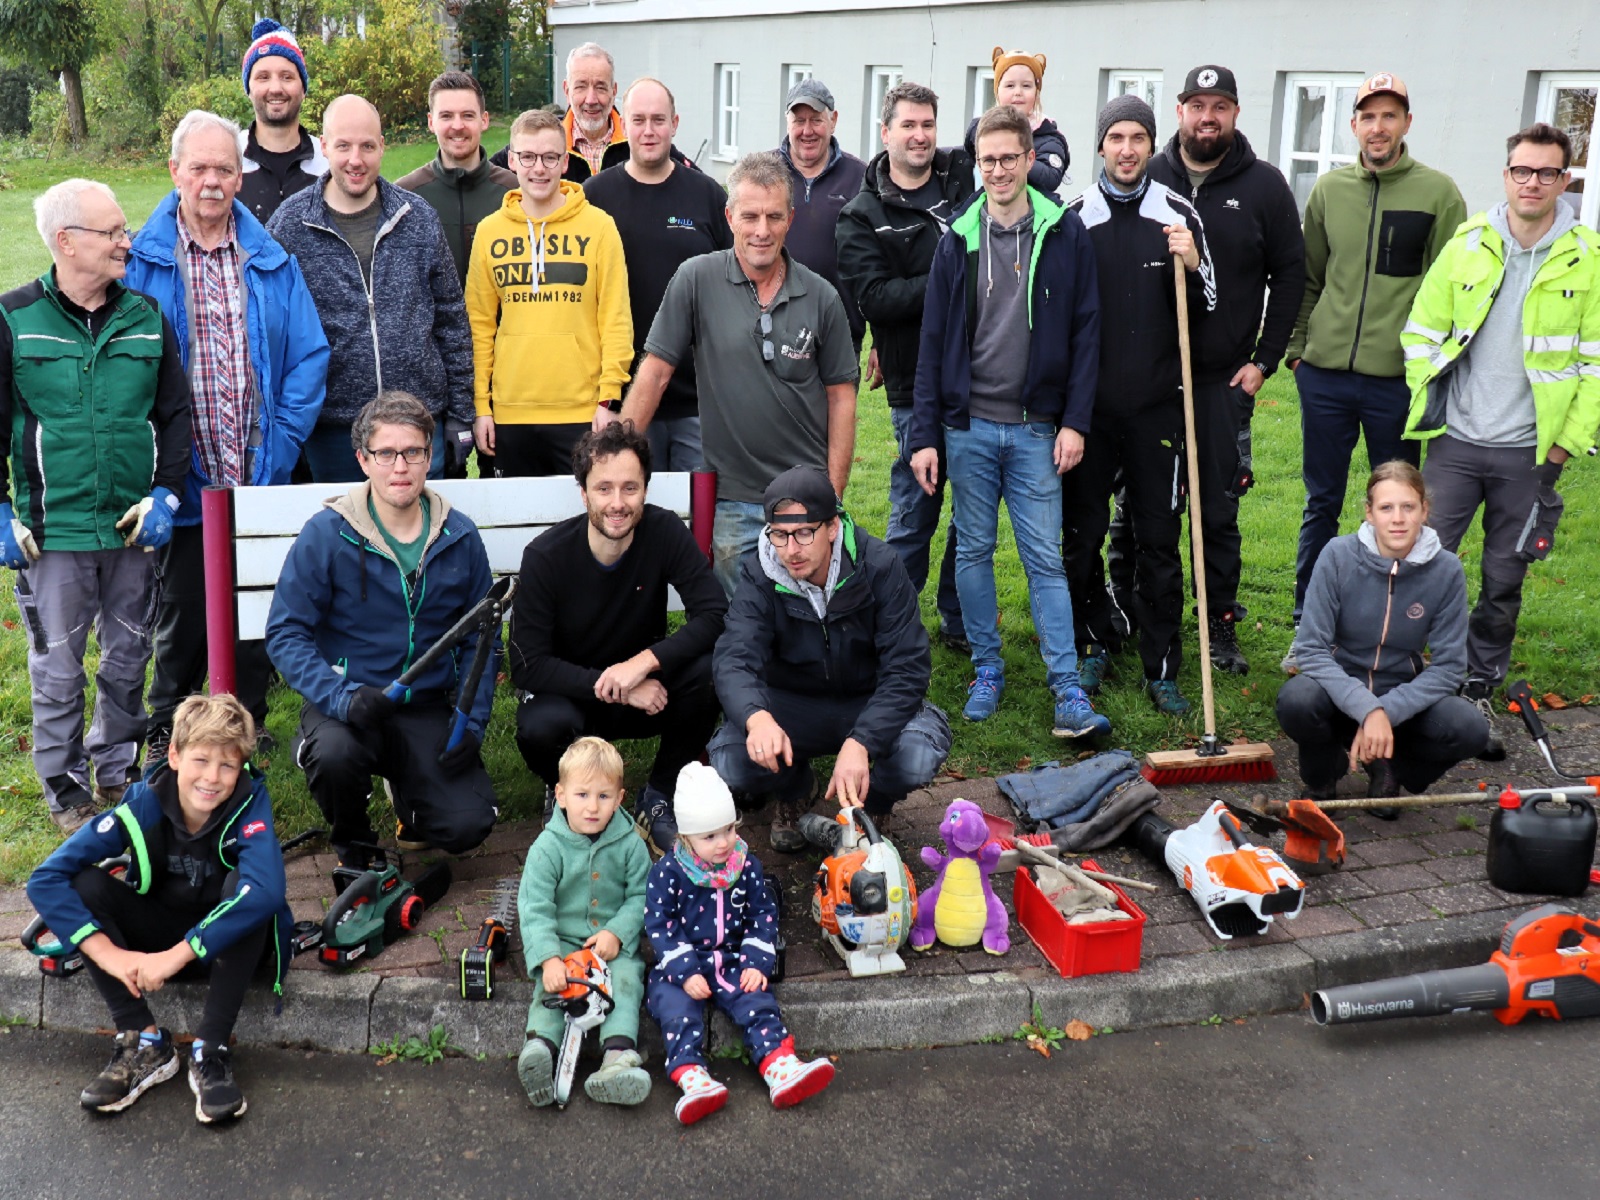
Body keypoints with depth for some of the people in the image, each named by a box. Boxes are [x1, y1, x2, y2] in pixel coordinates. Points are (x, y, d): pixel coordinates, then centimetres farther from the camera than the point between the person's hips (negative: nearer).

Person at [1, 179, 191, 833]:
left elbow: (175, 412, 9)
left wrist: (165, 493, -1)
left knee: (128, 658, 14)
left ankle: (117, 772, 32)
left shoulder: (146, 317, 4)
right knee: (57, 672, 5)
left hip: (134, 530, 3)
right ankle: (67, 793, 21)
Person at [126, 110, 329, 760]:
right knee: (181, 610, 7)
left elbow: (308, 357, 3)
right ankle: (166, 737, 26)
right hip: (184, 483, -2)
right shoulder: (140, 262, -1)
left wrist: (281, 444, -6)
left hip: (260, 480, 2)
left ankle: (251, 725, 29)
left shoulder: (272, 262, 5)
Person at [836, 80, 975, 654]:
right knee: (916, 510, 3)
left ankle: (959, 620, 27)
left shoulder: (967, 175, 8)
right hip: (918, 385, -3)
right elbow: (875, 297, -13)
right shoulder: (862, 216, 1)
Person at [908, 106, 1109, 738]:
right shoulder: (958, 240, 4)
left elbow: (1085, 332, 1)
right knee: (973, 551, 9)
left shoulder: (1065, 233, 0)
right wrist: (925, 435, -1)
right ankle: (987, 672, 22)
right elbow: (934, 342, 4)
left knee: (1045, 558, -2)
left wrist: (1075, 421, -6)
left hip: (1036, 427, -2)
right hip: (969, 425, 2)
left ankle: (1068, 693, 1)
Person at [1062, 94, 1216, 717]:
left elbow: (1207, 306, 7)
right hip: (1088, 405, 0)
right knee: (1081, 536, 7)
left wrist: (1191, 266, -15)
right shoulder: (1074, 217, 2)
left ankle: (1162, 669, 12)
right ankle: (1094, 647, 25)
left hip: (1158, 405, 0)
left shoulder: (1178, 215, 3)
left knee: (1159, 541, 3)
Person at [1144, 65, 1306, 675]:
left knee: (1219, 510, 4)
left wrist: (1264, 360, 0)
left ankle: (1223, 626, 15)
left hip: (1225, 378, 0)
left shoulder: (1264, 185, 2)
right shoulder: (1147, 179, 3)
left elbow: (1290, 274, 5)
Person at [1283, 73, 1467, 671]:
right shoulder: (1329, 189, 8)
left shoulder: (1439, 193, -1)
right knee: (1321, 504, 10)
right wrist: (1295, 345, 6)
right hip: (1325, 374, 3)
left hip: (1399, 378, -2)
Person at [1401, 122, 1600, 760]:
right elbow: (1422, 332, 7)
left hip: (1530, 451, 0)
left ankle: (1478, 694, 23)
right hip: (1456, 442, 0)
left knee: (1504, 582, 9)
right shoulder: (1468, 244, 2)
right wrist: (1429, 408, 1)